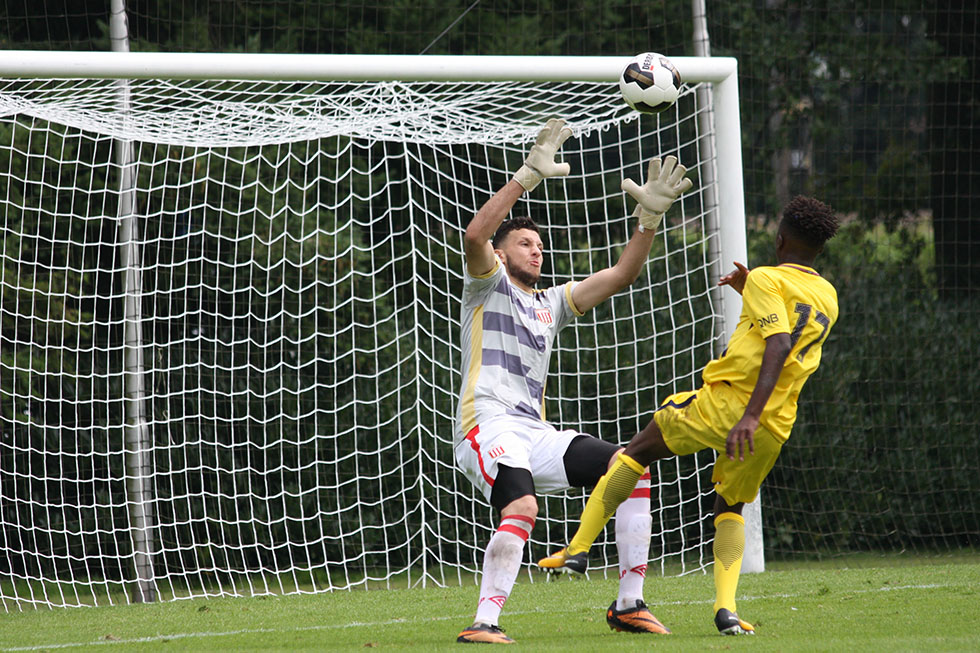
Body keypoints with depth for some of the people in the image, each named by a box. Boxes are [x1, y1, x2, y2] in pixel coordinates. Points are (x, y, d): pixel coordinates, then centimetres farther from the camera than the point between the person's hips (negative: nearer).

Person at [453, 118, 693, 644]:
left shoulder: (551, 304, 27)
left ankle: (629, 604, -4)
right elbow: (475, 234, -12)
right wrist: (529, 176, -17)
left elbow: (620, 275, 22)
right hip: (487, 423, -7)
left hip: (535, 434, 7)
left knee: (631, 467, -6)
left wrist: (649, 216, 10)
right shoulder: (488, 284, 9)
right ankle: (483, 622, -30)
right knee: (521, 508, -33)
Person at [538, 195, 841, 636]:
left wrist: (750, 415, -28)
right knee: (730, 507, 23)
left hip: (725, 402, -6)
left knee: (638, 450, 14)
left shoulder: (768, 280, -5)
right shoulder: (828, 298, 16)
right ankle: (726, 608, 4)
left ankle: (579, 548, 9)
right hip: (775, 429, 6)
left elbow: (777, 346, -20)